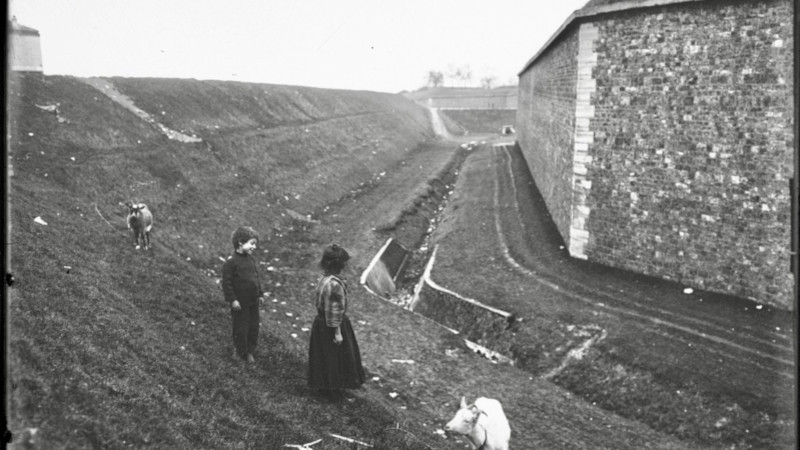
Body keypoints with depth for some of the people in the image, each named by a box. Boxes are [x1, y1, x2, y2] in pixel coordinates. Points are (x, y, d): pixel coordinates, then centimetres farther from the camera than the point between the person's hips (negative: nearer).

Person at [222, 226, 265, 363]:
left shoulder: (251, 259, 4)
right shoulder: (231, 262, -18)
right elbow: (226, 282, -16)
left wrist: (260, 294, 15)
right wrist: (232, 299, -16)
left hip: (253, 301, 7)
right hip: (240, 303, -7)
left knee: (254, 326, 14)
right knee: (241, 329, 5)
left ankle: (250, 350, 30)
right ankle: (242, 353, 22)